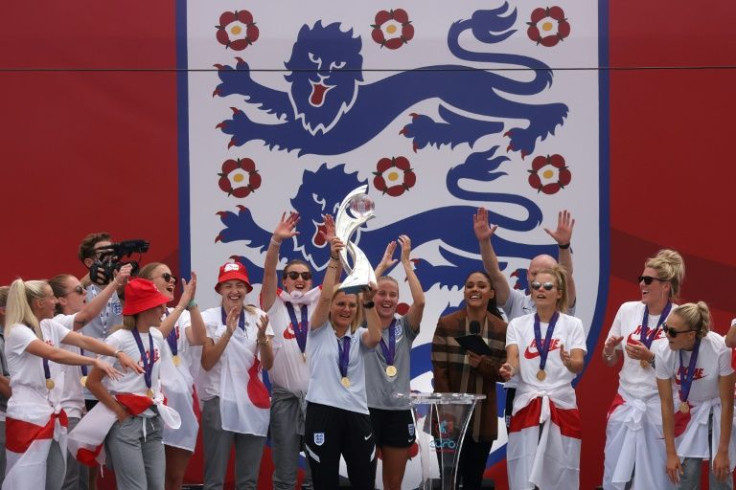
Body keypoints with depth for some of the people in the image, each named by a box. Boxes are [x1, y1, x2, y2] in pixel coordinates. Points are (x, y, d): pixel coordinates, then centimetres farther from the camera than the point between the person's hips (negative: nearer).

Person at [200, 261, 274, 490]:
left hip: (253, 403, 3)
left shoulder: (258, 317, 5)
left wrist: (262, 337, -20)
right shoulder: (209, 318, -3)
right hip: (219, 402, -3)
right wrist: (228, 333, -21)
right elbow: (206, 363, -11)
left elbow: (267, 364, -2)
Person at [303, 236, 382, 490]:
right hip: (322, 411, -3)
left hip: (356, 413, 3)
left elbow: (375, 337, -13)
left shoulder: (359, 336, 10)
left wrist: (369, 302, -28)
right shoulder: (320, 331, 4)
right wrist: (334, 261, -22)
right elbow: (324, 297, -12)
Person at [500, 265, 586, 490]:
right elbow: (513, 359, -7)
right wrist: (509, 369, -30)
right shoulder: (518, 325, 6)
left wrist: (569, 362, -31)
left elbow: (579, 364, -8)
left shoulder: (573, 324, 3)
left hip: (561, 405, -1)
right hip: (526, 405, 1)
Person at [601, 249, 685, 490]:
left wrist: (649, 357, -20)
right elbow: (610, 361, 12)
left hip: (660, 407, -4)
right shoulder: (627, 310, 2)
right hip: (626, 403, 4)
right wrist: (609, 350, -10)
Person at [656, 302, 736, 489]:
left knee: (720, 473, -6)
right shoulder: (664, 355, -23)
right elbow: (666, 404, -12)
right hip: (687, 412, 2)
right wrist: (671, 453, -11)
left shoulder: (720, 350, -30)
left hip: (717, 411, -2)